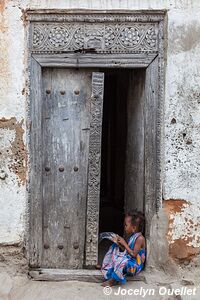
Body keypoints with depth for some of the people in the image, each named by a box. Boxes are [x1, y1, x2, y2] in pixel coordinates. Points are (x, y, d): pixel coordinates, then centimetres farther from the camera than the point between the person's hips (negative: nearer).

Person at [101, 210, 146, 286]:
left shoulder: (140, 238, -20)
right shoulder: (130, 236, 6)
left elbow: (134, 254, -23)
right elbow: (125, 250, 11)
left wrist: (124, 244, -18)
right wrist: (120, 245, -7)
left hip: (135, 263, -10)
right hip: (127, 258, 10)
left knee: (122, 261, -37)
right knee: (114, 248, 9)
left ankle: (112, 280, -22)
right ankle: (106, 266, 6)